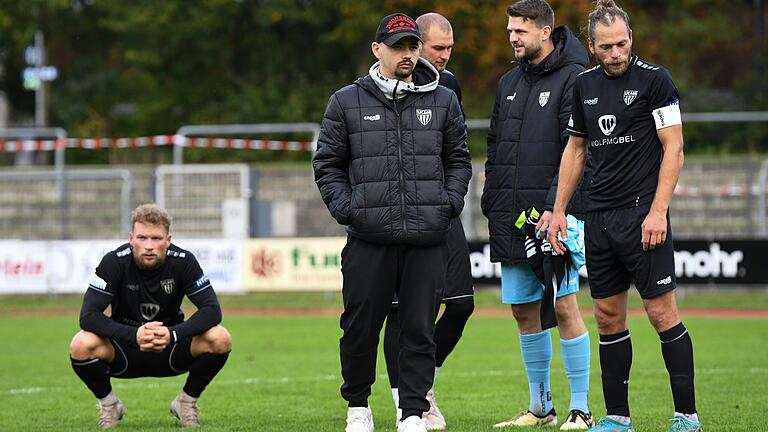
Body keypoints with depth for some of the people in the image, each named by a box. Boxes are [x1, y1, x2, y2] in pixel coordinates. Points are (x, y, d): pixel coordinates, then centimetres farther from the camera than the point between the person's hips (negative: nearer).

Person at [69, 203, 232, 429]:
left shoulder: (183, 261, -16)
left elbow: (212, 310, -20)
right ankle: (108, 403, 0)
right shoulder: (114, 262, -20)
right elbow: (88, 316, -26)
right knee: (81, 345, -32)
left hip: (171, 350, 1)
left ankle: (187, 401, 2)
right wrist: (134, 335, -41)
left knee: (220, 339, -26)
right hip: (124, 347, -1)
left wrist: (173, 334, -37)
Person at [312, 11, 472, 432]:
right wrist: (345, 207, -3)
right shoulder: (346, 102, 6)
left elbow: (458, 160, 17)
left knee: (420, 329, 0)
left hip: (428, 239, 1)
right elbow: (327, 164, 10)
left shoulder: (443, 101, 11)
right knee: (360, 327, 3)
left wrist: (449, 202, 2)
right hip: (368, 239, -1)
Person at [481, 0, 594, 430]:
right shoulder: (509, 83, 16)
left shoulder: (572, 80, -6)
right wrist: (492, 200, 11)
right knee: (524, 310, 9)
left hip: (555, 216, -7)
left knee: (564, 306, -8)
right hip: (512, 218, 7)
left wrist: (556, 207, -19)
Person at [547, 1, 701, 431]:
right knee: (608, 316, 7)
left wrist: (657, 212, -15)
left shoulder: (654, 79, -5)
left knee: (662, 312, -7)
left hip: (642, 215, -6)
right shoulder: (585, 85, 12)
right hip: (599, 218, 6)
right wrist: (559, 211, 17)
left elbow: (674, 147, -8)